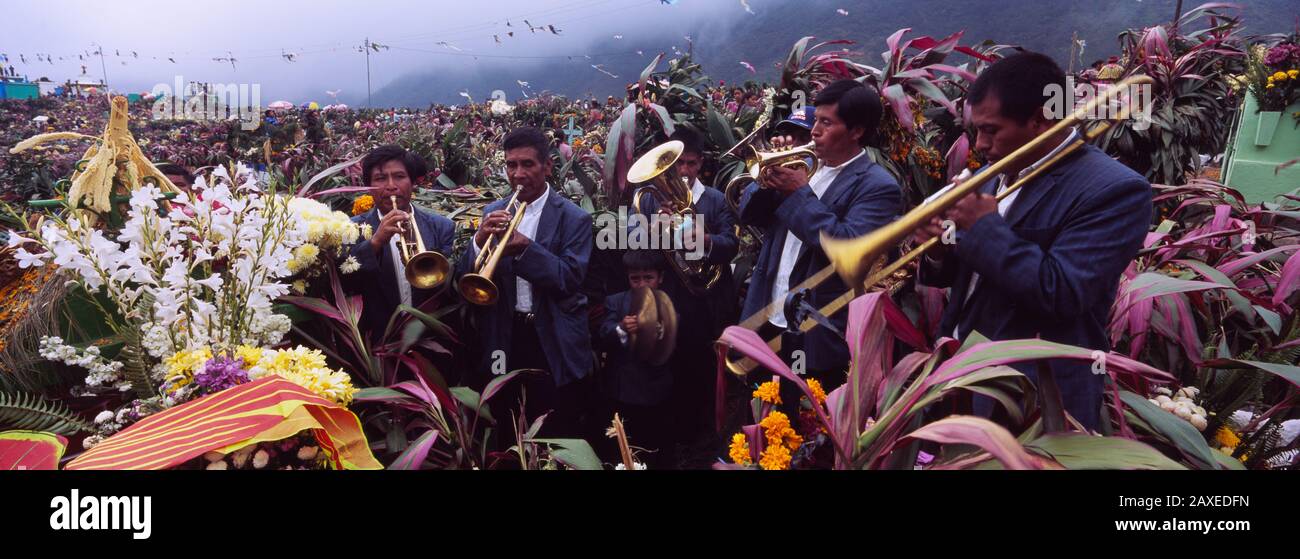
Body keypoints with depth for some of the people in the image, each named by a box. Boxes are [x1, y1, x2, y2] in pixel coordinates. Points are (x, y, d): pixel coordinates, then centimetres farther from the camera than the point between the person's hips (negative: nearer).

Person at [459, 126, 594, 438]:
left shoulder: (574, 218, -5)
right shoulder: (492, 213, 6)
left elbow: (570, 278, -16)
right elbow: (466, 280, 1)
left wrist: (526, 248, -28)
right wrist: (480, 240, -19)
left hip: (555, 343, -3)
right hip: (505, 339, 4)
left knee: (558, 437, 4)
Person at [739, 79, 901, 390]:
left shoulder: (878, 186, -12)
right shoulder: (804, 166, 9)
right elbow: (748, 215, 10)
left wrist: (801, 193, -20)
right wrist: (769, 178, -9)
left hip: (816, 336, -6)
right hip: (765, 321, 7)